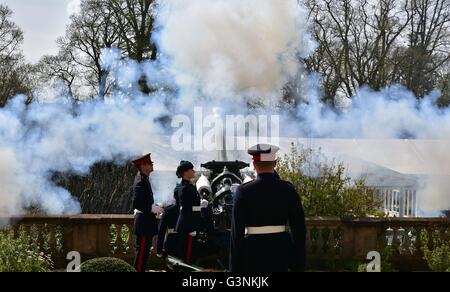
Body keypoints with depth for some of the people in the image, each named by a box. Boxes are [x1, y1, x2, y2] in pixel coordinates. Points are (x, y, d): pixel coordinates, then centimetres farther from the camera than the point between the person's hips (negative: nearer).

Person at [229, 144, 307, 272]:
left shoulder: (243, 191, -9)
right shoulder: (288, 189, -1)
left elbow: (237, 231, -10)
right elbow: (299, 228, -1)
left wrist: (234, 267, -4)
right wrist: (299, 262, 7)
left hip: (253, 253, -3)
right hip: (280, 251, 3)